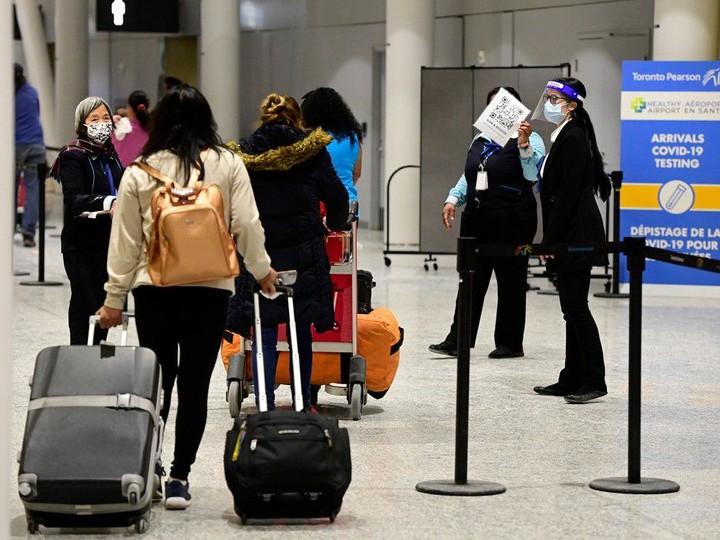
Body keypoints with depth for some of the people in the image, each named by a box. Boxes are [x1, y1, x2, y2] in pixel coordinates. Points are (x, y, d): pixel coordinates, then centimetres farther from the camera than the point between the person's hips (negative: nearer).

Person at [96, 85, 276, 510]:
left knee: (158, 378, 16)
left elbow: (125, 241, 3)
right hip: (211, 289, -1)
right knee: (195, 384, 4)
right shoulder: (228, 164, 0)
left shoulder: (140, 172, 1)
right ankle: (179, 478, 3)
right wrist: (262, 269, 13)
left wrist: (115, 298, 9)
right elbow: (247, 224, -2)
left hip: (153, 288, 1)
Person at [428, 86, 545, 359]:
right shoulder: (480, 140, 16)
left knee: (511, 282, 2)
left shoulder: (528, 140, -5)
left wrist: (523, 145, -34)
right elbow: (468, 176, 23)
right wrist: (453, 199, 10)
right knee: (471, 280, 2)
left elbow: (532, 174, -21)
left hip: (511, 223, -6)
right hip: (477, 219, 6)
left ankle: (510, 343, 10)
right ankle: (457, 341, -1)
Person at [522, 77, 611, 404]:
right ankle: (572, 380, 15)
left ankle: (594, 380, -7)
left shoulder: (574, 138, -14)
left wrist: (549, 240, -17)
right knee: (572, 308, 11)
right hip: (571, 238, 10)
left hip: (576, 236, -10)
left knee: (575, 307, -9)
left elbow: (567, 195, -19)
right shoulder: (565, 137, 16)